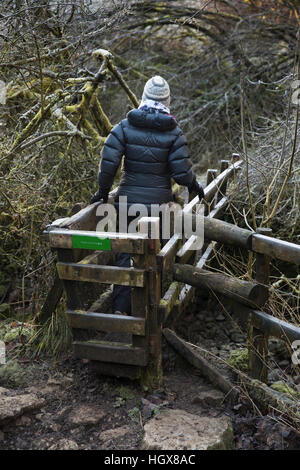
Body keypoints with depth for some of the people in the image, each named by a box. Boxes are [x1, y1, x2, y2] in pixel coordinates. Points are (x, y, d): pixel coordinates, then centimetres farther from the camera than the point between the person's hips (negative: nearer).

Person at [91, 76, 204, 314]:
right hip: (158, 201, 0)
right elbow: (182, 171, -8)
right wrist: (195, 187, 12)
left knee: (125, 252, 9)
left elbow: (108, 161, -10)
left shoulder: (125, 126, -4)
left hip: (128, 198, 1)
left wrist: (103, 190, 4)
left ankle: (120, 308, 5)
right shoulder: (173, 132, -6)